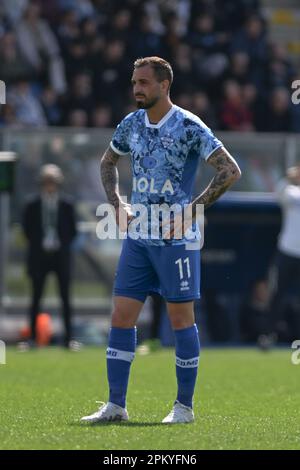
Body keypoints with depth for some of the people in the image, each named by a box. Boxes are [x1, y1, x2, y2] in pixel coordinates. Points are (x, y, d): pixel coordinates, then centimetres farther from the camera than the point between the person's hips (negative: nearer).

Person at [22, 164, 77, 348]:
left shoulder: (67, 205, 1)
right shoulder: (32, 206, 1)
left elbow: (72, 231, 5)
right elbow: (28, 230, 5)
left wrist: (61, 245, -4)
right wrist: (40, 245, -3)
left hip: (61, 255, 0)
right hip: (39, 256, 0)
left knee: (65, 297, 0)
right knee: (36, 297, 1)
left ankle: (68, 338, 2)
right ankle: (33, 336, 4)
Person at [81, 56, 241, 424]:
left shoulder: (188, 127, -11)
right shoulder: (131, 125, 7)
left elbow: (230, 170, -13)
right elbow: (108, 163, 25)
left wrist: (193, 210, -17)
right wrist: (118, 204, 10)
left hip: (175, 238, -6)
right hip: (137, 237, 6)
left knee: (180, 318, 0)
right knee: (121, 316, 2)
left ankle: (184, 406, 9)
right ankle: (115, 405, 7)